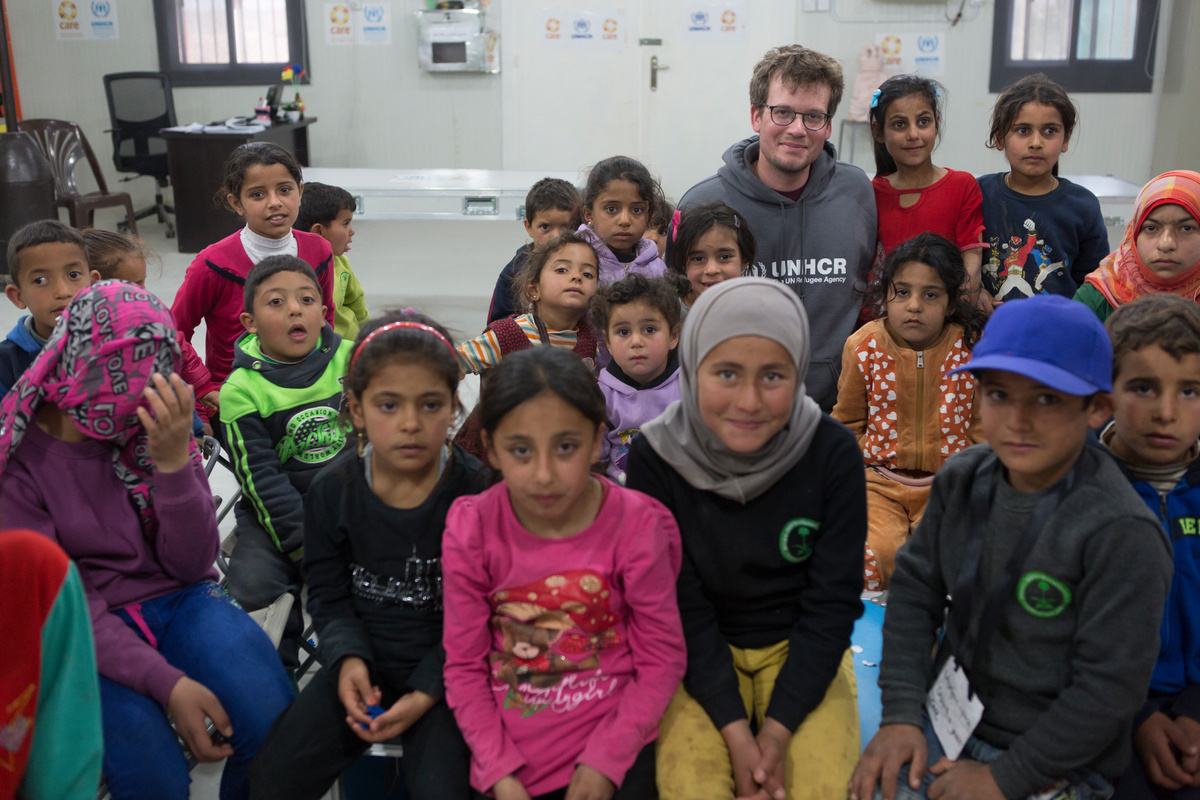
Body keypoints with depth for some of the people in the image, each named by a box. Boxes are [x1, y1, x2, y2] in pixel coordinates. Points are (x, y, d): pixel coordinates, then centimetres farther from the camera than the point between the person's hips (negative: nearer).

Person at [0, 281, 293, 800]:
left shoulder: (160, 426, -4)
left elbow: (191, 566, -7)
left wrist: (175, 462, -24)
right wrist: (166, 682, -26)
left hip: (179, 602, 2)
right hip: (89, 627, -2)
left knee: (273, 724, -23)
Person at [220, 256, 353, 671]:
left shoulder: (350, 360, -1)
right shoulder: (242, 389, -8)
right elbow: (261, 477, -10)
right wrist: (303, 545, -17)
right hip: (278, 512, -1)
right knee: (251, 585, -23)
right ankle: (279, 666, 8)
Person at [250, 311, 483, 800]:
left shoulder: (478, 492, -14)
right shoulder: (332, 490, -3)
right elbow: (329, 596, 5)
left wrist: (426, 692, -17)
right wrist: (348, 659, -14)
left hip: (444, 669, -3)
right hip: (363, 662, 3)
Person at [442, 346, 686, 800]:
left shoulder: (637, 527, -14)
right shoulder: (471, 532, -11)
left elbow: (662, 659, -8)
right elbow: (464, 665, -4)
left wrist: (604, 763, -13)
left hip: (613, 743, -1)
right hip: (508, 751, 1)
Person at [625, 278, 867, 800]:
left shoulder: (833, 454, -16)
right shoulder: (653, 459, -16)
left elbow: (832, 601, -11)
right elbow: (681, 606, -12)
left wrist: (777, 728, -18)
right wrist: (734, 730, -20)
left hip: (803, 648, 1)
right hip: (699, 656, 0)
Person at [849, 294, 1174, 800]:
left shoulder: (1119, 532, -22)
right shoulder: (962, 479, -5)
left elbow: (1109, 687, -19)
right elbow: (915, 586, 2)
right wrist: (900, 713, -6)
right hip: (946, 716, 5)